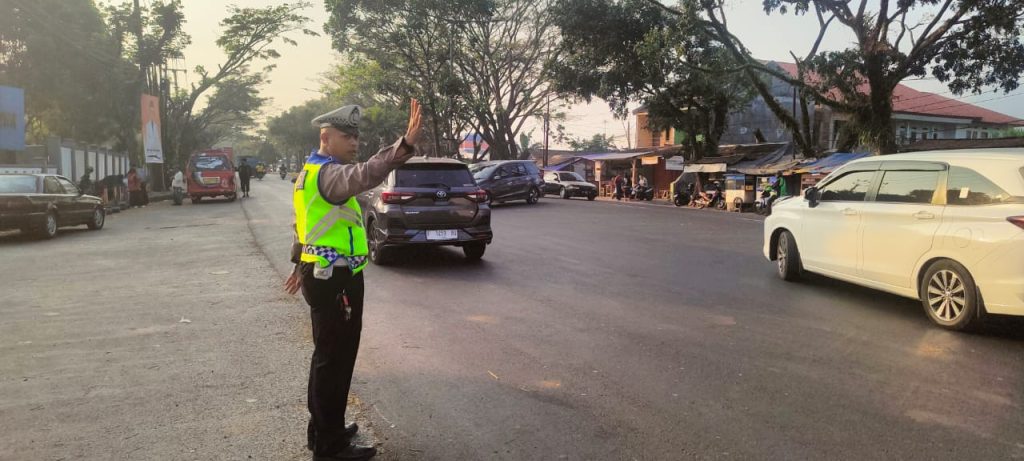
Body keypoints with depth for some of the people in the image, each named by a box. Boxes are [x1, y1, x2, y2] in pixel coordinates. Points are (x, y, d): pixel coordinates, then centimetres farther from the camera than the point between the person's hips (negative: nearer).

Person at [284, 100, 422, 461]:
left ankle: (323, 430, 35)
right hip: (335, 281, -11)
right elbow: (362, 175, -44)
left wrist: (299, 263, 35)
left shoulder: (312, 171, 15)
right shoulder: (329, 173, -19)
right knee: (335, 360, 0)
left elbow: (305, 223, 25)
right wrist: (405, 145, -58)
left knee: (327, 357, 20)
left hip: (321, 276, 11)